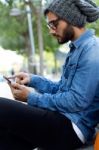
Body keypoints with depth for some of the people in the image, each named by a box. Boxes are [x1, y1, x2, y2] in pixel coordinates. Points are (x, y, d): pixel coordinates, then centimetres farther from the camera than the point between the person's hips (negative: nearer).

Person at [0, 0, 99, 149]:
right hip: (64, 120, 10)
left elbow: (77, 101, -21)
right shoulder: (78, 48, 19)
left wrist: (32, 98, -12)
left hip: (72, 128, -10)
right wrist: (32, 79, 7)